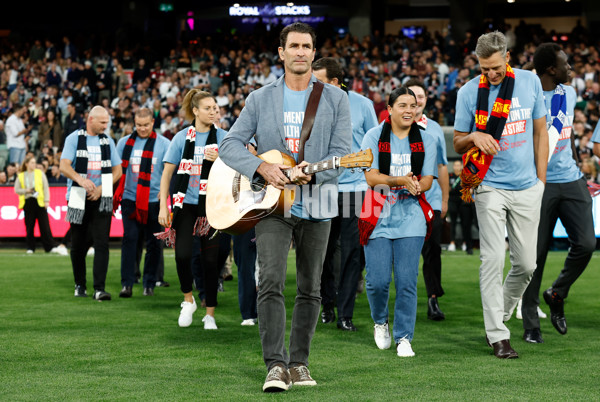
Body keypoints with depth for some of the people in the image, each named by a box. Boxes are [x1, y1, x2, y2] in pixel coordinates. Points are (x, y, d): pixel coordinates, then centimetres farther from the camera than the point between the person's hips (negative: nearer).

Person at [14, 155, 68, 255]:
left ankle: (51, 246, -5)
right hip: (27, 202, 1)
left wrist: (46, 200, -3)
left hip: (39, 201, -1)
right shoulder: (21, 176, 9)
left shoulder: (40, 173, 7)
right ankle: (30, 248, 12)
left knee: (44, 225, -5)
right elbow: (16, 190, 10)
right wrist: (26, 191, -8)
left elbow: (46, 187, 5)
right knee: (29, 226, 3)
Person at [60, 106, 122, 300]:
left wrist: (101, 188, -5)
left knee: (102, 243, -10)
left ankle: (99, 288, -14)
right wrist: (80, 180, -30)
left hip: (101, 199, 2)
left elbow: (117, 170, 12)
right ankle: (80, 285, 23)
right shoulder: (74, 138, 2)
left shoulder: (107, 141, 12)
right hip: (79, 199, -2)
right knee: (78, 244, 6)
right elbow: (64, 166, -10)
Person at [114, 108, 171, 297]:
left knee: (153, 243, 4)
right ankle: (127, 283, -8)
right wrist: (114, 196, 10)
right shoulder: (124, 143, 9)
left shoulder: (164, 144, 4)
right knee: (129, 239, -9)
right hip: (130, 199, 1)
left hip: (154, 201, -1)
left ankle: (149, 283, 15)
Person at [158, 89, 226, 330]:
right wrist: (163, 206, -1)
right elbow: (167, 173, 6)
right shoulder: (182, 138, 4)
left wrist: (219, 160, -13)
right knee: (183, 254, -15)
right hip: (186, 202, 0)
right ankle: (188, 299, 10)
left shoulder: (222, 137, 5)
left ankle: (210, 314, 10)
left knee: (210, 259, 1)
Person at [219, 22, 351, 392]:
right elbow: (230, 145, 2)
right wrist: (262, 167, -16)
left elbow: (342, 153, -2)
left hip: (317, 205, 1)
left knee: (310, 289, 7)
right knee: (271, 281, -15)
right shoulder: (260, 99, 7)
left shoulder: (335, 99, 6)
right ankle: (276, 365, -15)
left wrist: (311, 173, -20)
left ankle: (299, 362, 18)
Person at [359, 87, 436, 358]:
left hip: (411, 216, 1)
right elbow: (371, 177, -7)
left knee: (407, 281, -6)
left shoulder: (425, 140, 9)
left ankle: (404, 337, 6)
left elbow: (427, 180, 4)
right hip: (378, 216, -1)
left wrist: (416, 186, -18)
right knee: (378, 281, -5)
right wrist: (400, 180, -22)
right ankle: (380, 322, 25)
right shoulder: (374, 137, 2)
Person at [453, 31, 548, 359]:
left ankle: (501, 312, 27)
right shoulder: (469, 92, -2)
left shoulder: (530, 82, 3)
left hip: (526, 188, 2)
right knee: (493, 260, -7)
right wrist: (474, 137, -17)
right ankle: (497, 335, -1)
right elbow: (457, 143, 6)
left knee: (526, 264, 4)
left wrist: (541, 180, 7)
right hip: (490, 187, -2)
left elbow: (540, 132, 11)